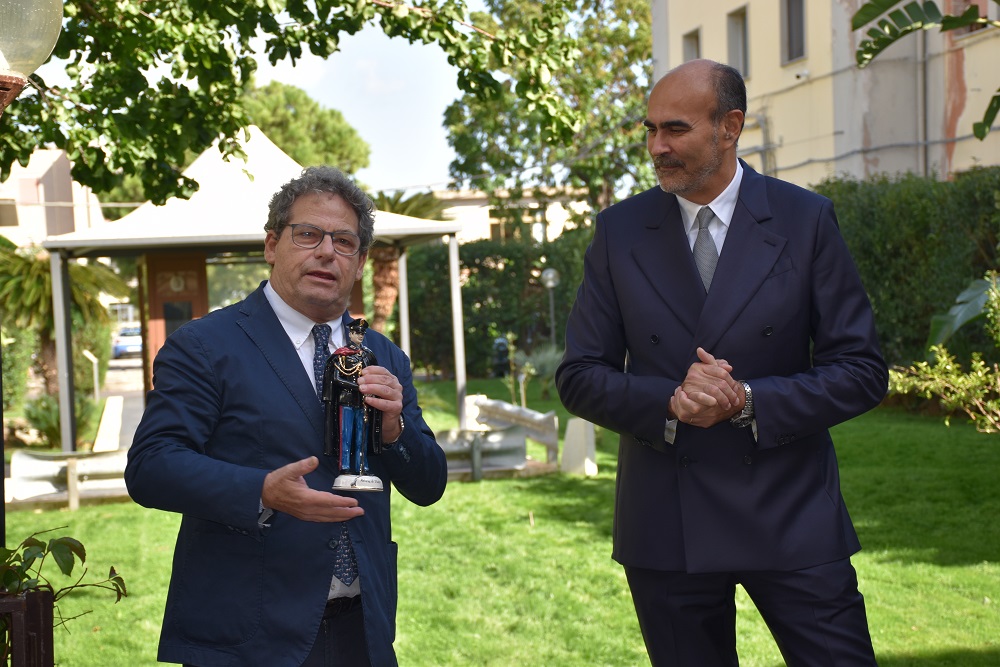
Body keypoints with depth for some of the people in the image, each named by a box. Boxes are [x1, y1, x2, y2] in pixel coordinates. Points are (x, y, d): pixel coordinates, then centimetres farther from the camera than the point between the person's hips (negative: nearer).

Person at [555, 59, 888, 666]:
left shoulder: (806, 220, -1)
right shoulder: (620, 231, 3)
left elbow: (861, 371, -2)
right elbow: (579, 378, 3)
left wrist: (746, 401, -17)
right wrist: (670, 402, -16)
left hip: (792, 520, -1)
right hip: (666, 527, 1)